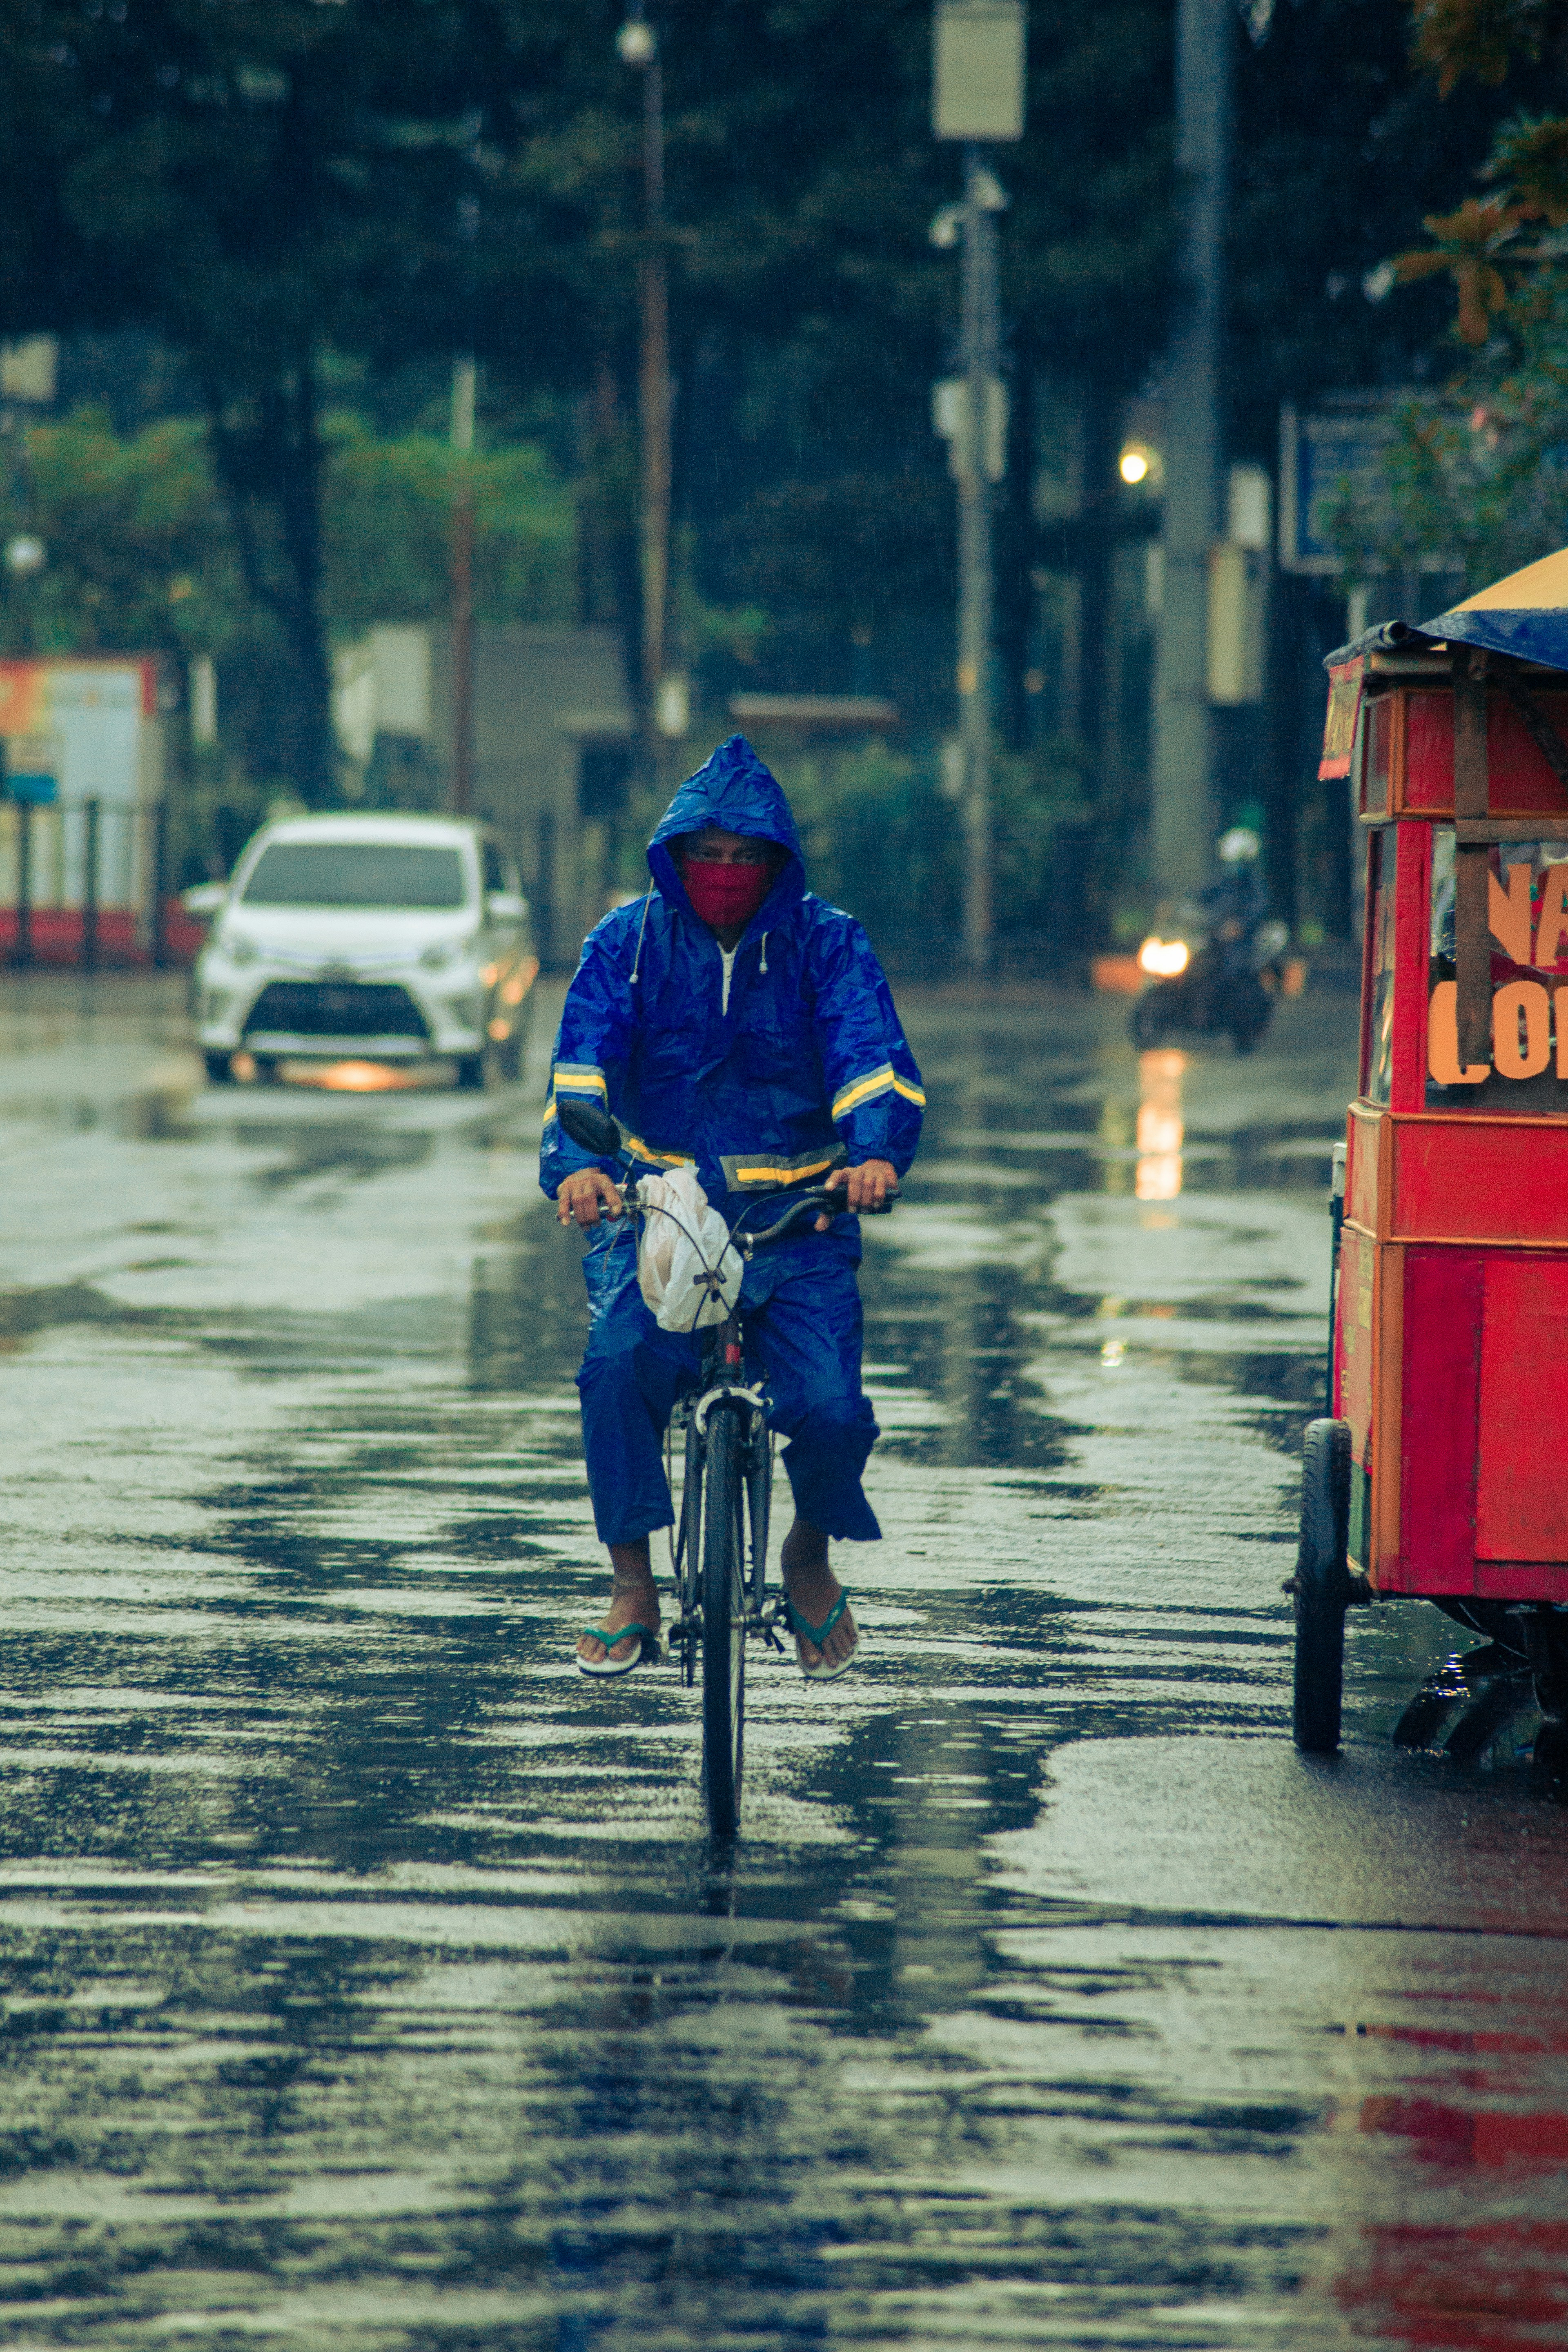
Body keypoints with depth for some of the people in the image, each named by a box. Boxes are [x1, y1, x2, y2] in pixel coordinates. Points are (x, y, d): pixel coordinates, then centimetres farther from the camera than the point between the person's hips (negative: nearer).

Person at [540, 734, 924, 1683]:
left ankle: (813, 1559, 15)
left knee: (828, 1406, -20)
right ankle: (632, 1588, -13)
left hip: (797, 1216, 0)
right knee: (621, 1363, -29)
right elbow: (583, 1066, -8)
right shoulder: (629, 942, 4)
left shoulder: (826, 943, 2)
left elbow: (875, 1060, -11)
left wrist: (877, 1152, -33)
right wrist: (576, 1164, -29)